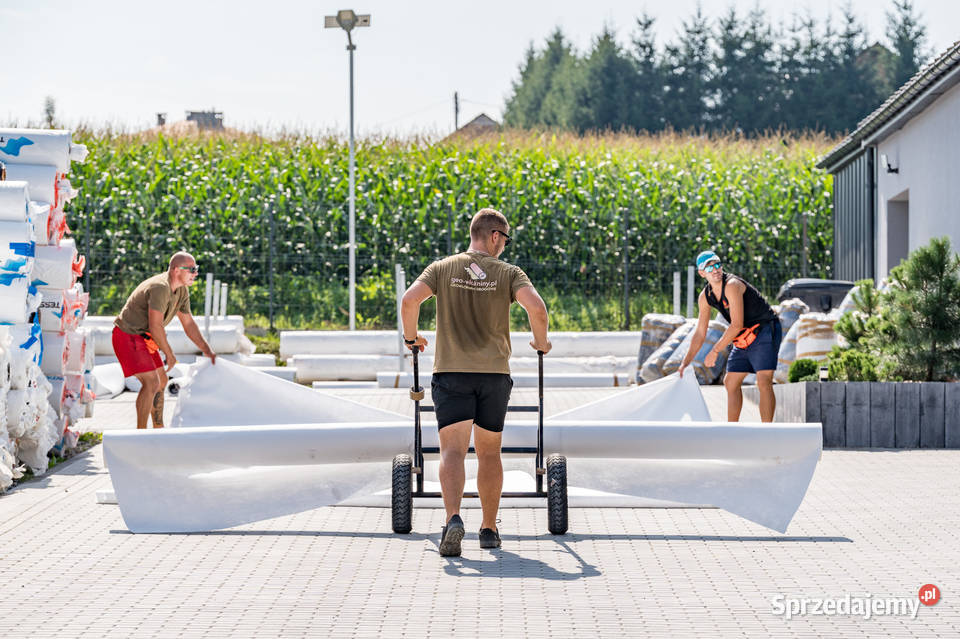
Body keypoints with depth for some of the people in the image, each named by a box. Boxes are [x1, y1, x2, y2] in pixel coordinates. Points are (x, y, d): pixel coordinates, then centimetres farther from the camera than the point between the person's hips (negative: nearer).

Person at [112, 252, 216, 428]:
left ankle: (158, 430, 26)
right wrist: (169, 354, -17)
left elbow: (188, 324, 13)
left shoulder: (182, 290, 5)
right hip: (128, 337, -10)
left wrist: (208, 350, 9)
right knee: (151, 383, -18)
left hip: (143, 338, 10)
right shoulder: (160, 288, -26)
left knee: (161, 381, 17)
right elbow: (155, 326, -27)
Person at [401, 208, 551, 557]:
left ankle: (453, 518, -31)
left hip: (451, 371, 0)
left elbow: (409, 300, -9)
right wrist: (541, 343, 4)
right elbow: (536, 307, -14)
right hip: (494, 372, 0)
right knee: (489, 453, 14)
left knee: (453, 450, -8)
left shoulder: (443, 268, 5)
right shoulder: (508, 273, 2)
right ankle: (489, 529, 22)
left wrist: (411, 337, 8)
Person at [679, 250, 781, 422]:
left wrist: (715, 351, -20)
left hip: (765, 331, -9)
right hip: (743, 339, 9)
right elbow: (700, 333, 11)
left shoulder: (732, 285, -22)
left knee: (764, 382, -20)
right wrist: (686, 362, 7)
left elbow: (736, 325, -25)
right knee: (731, 382, 8)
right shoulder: (705, 297, 2)